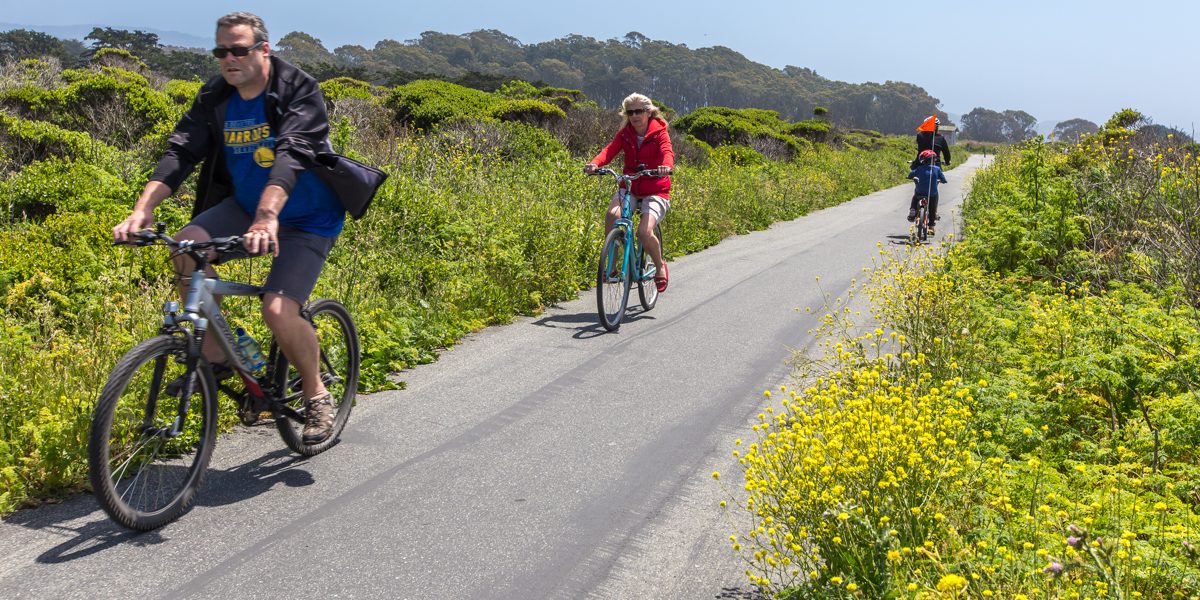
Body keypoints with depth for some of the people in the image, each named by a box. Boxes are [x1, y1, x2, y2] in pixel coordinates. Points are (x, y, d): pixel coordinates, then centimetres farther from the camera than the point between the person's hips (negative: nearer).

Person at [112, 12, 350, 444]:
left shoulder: (299, 91, -19)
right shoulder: (215, 98, -3)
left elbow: (291, 155, -36)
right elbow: (180, 151, -14)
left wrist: (267, 217, -52)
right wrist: (142, 209, -29)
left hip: (306, 217, -5)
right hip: (245, 204, 5)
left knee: (278, 310, -22)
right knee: (188, 245, -22)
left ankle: (317, 396, 4)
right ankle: (214, 357, -6)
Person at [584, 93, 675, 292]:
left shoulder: (659, 133, -6)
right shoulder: (624, 134, 3)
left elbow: (667, 151, -26)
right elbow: (610, 150, -15)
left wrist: (666, 166, -50)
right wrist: (595, 164, -37)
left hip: (655, 191, -3)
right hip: (629, 188, 3)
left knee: (644, 231, -26)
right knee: (612, 215, -29)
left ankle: (660, 266, 5)